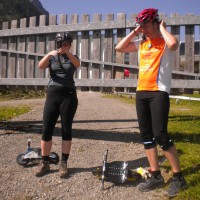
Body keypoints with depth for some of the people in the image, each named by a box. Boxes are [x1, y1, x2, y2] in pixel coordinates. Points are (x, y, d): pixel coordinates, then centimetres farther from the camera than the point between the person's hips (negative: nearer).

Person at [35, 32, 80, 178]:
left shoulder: (73, 58, 10)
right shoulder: (52, 57, 12)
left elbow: (77, 64, -14)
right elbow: (41, 66, -9)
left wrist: (67, 52, -29)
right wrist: (49, 54, -26)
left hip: (69, 96, -1)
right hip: (52, 95, 1)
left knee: (66, 129, 0)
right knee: (46, 130, -2)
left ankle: (64, 164, 8)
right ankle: (45, 164, 10)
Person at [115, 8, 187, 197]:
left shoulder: (165, 42, 0)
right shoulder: (141, 43, 17)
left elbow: (173, 44, -24)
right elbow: (119, 48, 14)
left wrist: (162, 28, -6)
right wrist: (134, 32, 11)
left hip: (159, 93, -7)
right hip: (141, 93, 7)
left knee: (160, 135, -11)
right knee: (146, 136, 7)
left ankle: (178, 177, 6)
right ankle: (156, 176, 18)